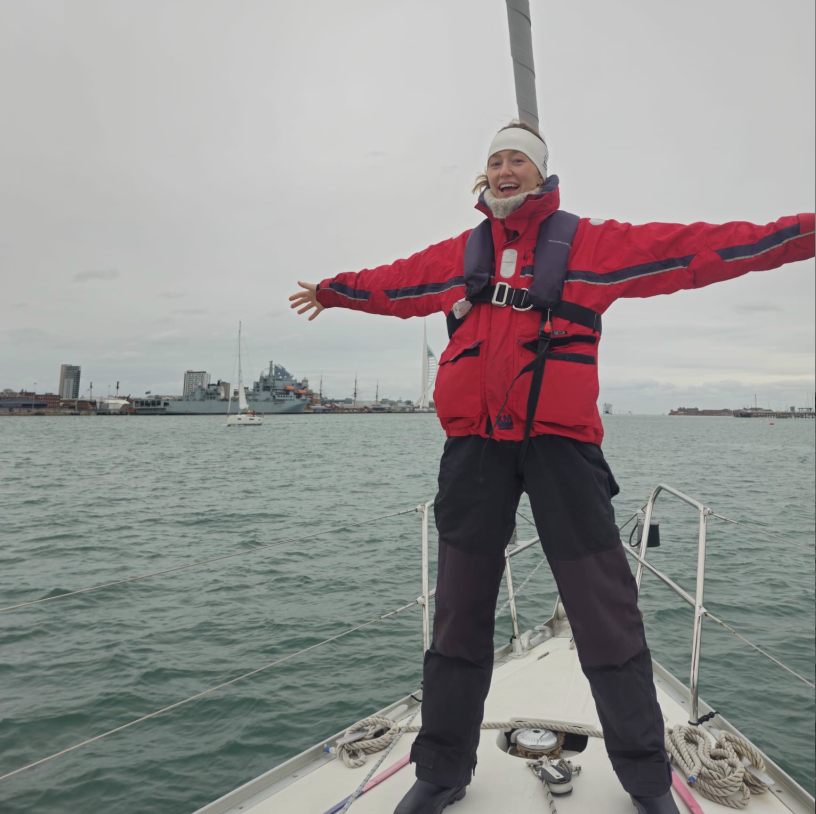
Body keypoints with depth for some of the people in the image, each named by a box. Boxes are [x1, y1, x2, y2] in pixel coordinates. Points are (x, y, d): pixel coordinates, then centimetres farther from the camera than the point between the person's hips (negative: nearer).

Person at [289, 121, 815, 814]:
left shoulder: (589, 243, 7)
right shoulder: (459, 255, 16)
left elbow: (698, 248, 4)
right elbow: (392, 283, 30)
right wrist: (332, 291, 42)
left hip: (560, 444, -2)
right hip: (475, 445, 3)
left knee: (606, 612, 3)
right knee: (460, 612, 9)